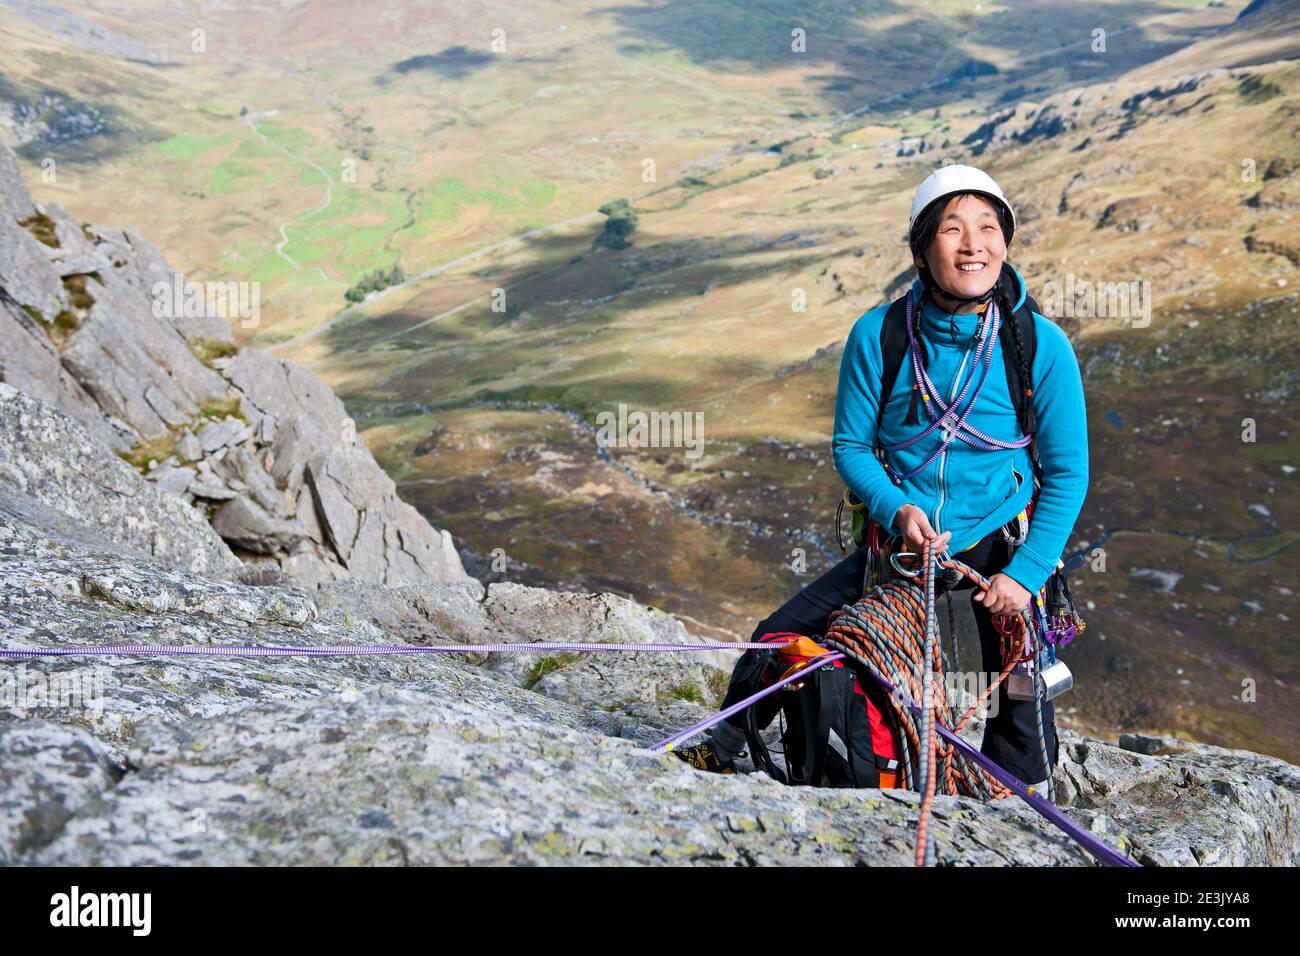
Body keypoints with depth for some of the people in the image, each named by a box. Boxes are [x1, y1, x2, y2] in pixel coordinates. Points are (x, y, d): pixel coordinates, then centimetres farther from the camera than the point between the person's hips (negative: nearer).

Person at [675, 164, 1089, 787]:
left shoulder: (1042, 345, -14)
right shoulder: (878, 336, -12)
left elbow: (1068, 473, -8)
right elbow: (851, 446, -2)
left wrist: (1025, 574, -16)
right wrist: (896, 510, -20)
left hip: (1002, 547, -1)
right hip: (903, 538, 1)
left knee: (1022, 707, 1)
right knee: (779, 641, -2)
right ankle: (723, 748, 25)